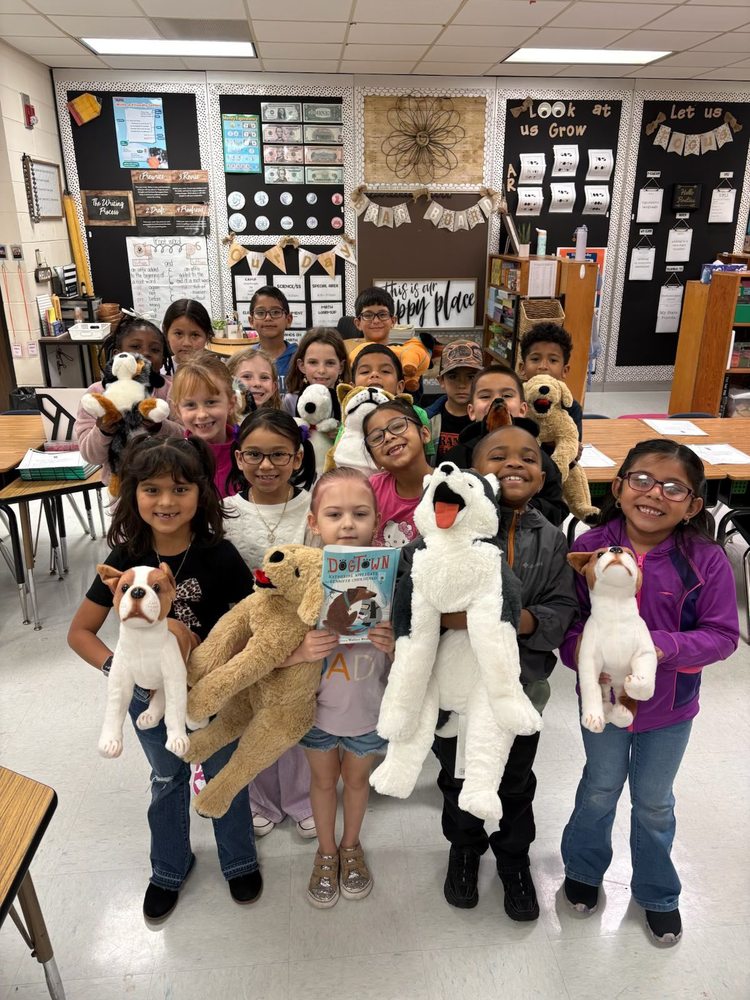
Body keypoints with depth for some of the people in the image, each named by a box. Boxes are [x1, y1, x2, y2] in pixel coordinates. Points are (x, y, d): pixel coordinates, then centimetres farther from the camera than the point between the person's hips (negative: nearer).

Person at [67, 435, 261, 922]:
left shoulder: (219, 555, -22)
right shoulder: (125, 559, -16)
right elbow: (80, 631, -8)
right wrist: (118, 668, -24)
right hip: (150, 697, 2)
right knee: (167, 782, 25)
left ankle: (239, 861, 47)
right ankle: (170, 868, 51)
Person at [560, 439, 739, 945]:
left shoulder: (706, 561, -20)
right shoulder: (590, 547, -18)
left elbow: (723, 635, -15)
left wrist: (663, 646, -30)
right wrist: (579, 649, -29)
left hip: (669, 709, 0)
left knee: (654, 803, 22)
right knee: (600, 790, 23)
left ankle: (657, 892, 49)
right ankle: (584, 868, 51)